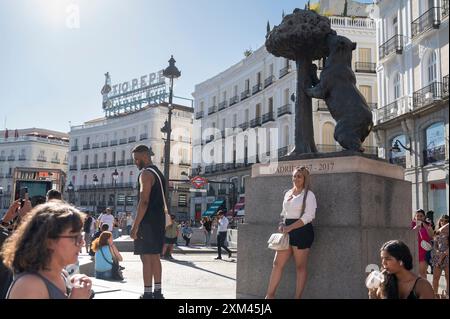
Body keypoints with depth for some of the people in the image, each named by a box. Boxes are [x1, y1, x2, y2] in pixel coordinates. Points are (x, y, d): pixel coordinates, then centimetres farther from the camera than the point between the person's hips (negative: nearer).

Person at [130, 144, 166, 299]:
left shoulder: (146, 173, -12)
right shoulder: (158, 173, 18)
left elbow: (144, 201, -20)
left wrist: (135, 225, -19)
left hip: (148, 222, -9)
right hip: (159, 221, 9)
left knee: (146, 258, -6)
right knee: (155, 257, 13)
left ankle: (148, 294, -3)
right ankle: (157, 292, 19)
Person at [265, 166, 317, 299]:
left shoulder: (308, 195, -6)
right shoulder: (288, 193, 15)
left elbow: (308, 216, -15)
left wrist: (290, 227, -19)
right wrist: (282, 224, 2)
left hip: (302, 231, -7)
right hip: (288, 231, 7)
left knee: (300, 267, 2)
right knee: (277, 263, 5)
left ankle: (298, 297, 11)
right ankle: (269, 295, 11)